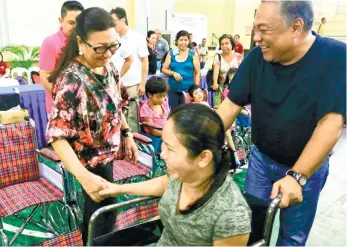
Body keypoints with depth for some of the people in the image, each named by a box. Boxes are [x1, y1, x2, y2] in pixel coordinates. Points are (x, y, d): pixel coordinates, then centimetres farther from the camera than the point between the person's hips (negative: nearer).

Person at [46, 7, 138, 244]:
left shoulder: (108, 67, -5)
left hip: (107, 152, 8)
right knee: (105, 212, 9)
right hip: (90, 159, -8)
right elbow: (57, 135, -33)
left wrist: (127, 135, 10)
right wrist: (83, 176, -45)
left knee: (96, 205, 27)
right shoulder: (71, 81, -30)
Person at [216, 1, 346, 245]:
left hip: (307, 166, -2)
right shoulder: (257, 56, -12)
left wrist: (296, 176, -31)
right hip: (261, 157, 3)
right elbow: (231, 106, -10)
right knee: (251, 218, 14)